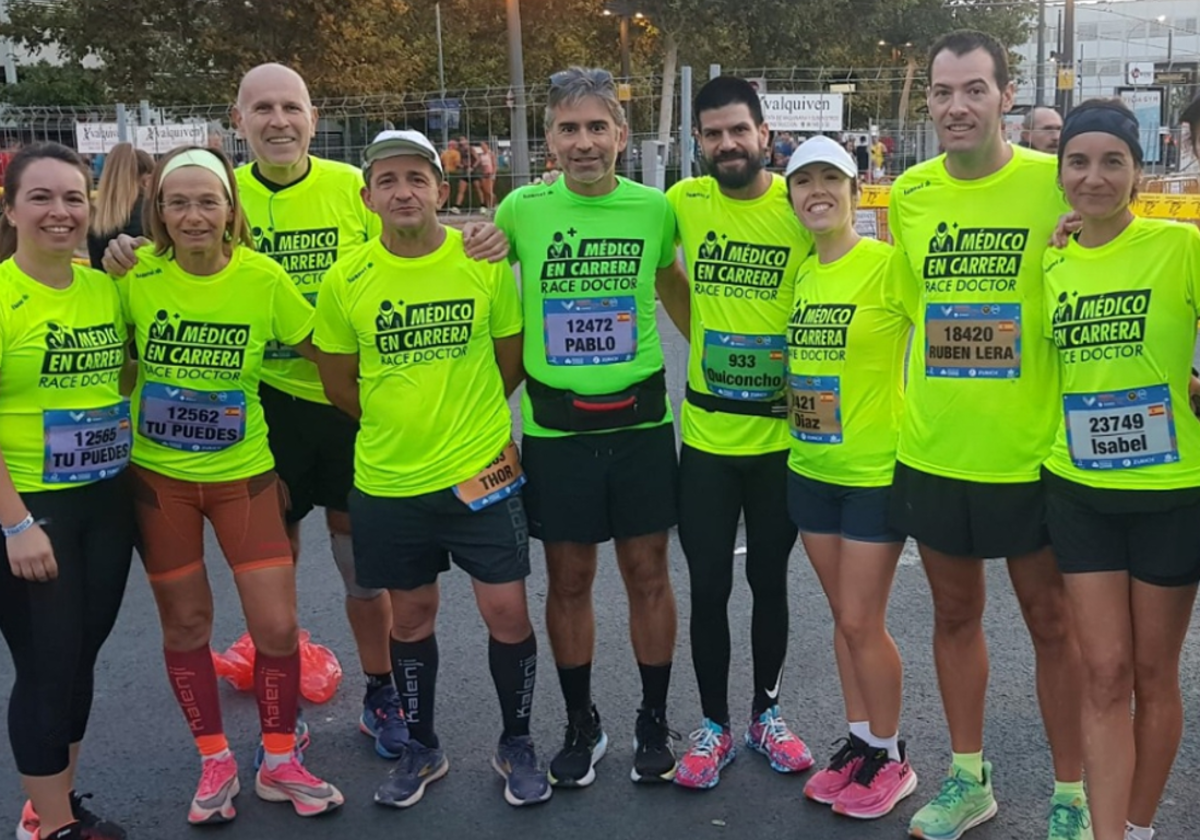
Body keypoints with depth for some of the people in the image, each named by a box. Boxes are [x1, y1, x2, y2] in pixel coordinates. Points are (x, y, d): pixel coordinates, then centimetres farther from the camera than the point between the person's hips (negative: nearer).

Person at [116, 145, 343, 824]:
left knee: (278, 624, -1)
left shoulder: (263, 277, -12)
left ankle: (280, 761, 23)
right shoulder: (136, 275, -10)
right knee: (186, 621, 11)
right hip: (157, 473, 1)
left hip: (242, 471, 0)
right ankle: (216, 762, 31)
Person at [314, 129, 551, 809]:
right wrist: (401, 426, 9)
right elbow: (340, 384, 7)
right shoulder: (347, 281, -4)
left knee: (507, 612, 3)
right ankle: (422, 748, 35)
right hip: (388, 480, 1)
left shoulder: (485, 262, -6)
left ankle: (517, 746, 26)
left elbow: (511, 362, 4)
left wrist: (462, 416, 7)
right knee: (412, 615, 15)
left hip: (481, 471, -1)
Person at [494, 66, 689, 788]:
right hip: (554, 425, 0)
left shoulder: (654, 208, -2)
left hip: (640, 420, 0)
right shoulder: (522, 209, -4)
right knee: (568, 578, 10)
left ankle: (654, 723, 26)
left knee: (648, 572, 8)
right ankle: (582, 726, 28)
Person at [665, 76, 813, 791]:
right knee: (709, 586, 7)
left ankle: (767, 711, 32)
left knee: (769, 580, 13)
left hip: (781, 436, -1)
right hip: (706, 435, 1)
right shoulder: (685, 202, -2)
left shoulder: (801, 205, -8)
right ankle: (714, 724, 24)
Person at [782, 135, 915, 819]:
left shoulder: (889, 264, -15)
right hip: (811, 469, 6)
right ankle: (860, 742, 31)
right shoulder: (798, 273, 6)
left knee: (862, 623, 1)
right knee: (844, 616, 16)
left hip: (875, 471, -6)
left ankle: (891, 758, 21)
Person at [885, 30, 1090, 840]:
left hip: (1030, 452, -3)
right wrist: (928, 391, 11)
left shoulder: (1055, 182, -9)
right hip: (931, 451, 4)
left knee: (1052, 622, 9)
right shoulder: (908, 193, 2)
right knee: (955, 613, 16)